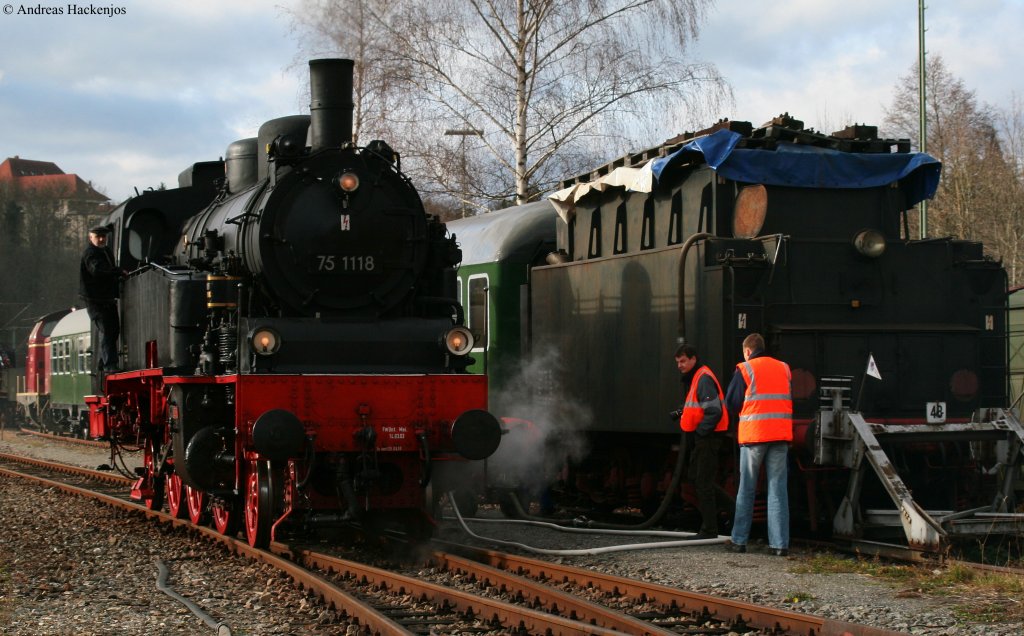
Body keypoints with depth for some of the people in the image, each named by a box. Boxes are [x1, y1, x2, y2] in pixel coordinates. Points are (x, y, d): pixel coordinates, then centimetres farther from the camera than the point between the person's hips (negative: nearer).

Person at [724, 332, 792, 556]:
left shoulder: (745, 370, -2)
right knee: (778, 489, 2)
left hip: (754, 434, -3)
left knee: (746, 490, 7)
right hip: (781, 435, 3)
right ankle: (780, 544, -3)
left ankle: (739, 540, 9)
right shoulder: (784, 368, 11)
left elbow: (731, 403, 0)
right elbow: (790, 401, 16)